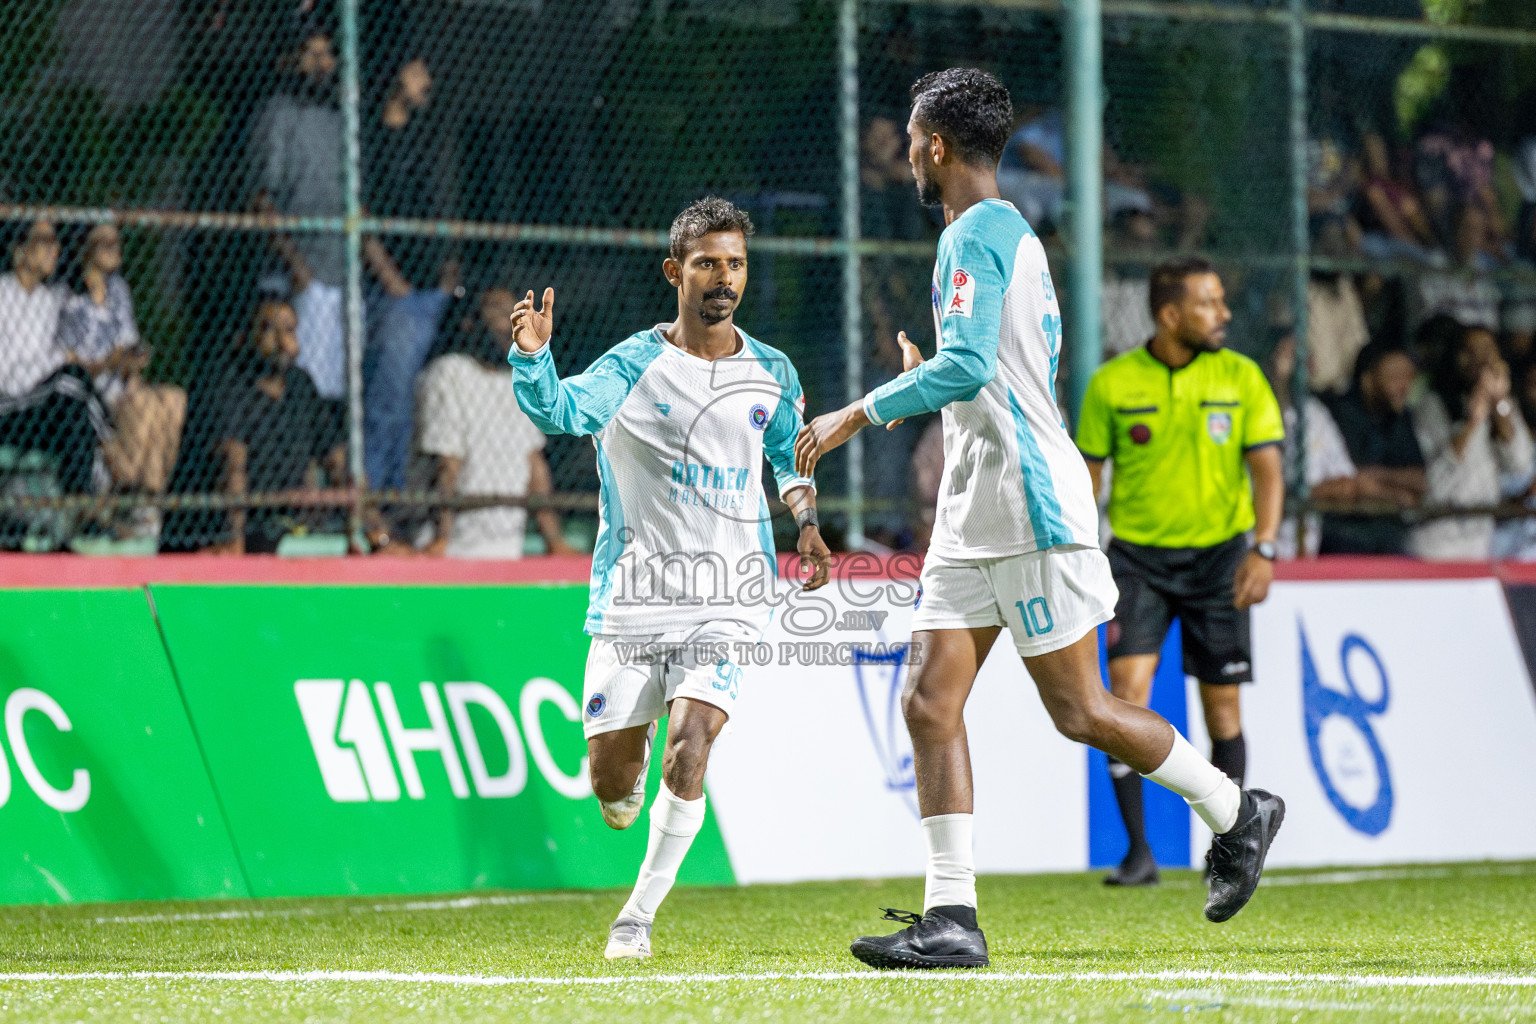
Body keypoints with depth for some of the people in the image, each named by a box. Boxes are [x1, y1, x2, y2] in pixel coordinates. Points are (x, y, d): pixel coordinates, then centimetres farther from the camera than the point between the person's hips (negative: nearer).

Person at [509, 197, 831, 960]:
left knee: (689, 747, -20)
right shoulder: (633, 366, -5)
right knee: (610, 781, 0)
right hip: (632, 601, -1)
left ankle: (639, 916, -4)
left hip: (726, 603, 1)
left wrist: (807, 525, 4)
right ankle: (632, 759, 41)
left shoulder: (772, 374, 6)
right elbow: (560, 409, -24)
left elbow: (788, 457, 23)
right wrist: (531, 355, -43)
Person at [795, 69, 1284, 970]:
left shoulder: (977, 233, -12)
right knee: (931, 704, -1)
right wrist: (929, 382, 33)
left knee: (1079, 711, -2)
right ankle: (952, 917, -5)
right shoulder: (1015, 233, 18)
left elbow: (967, 365, -24)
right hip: (975, 516, 10)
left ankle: (1237, 812, 16)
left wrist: (860, 414, -20)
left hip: (1030, 506, -10)